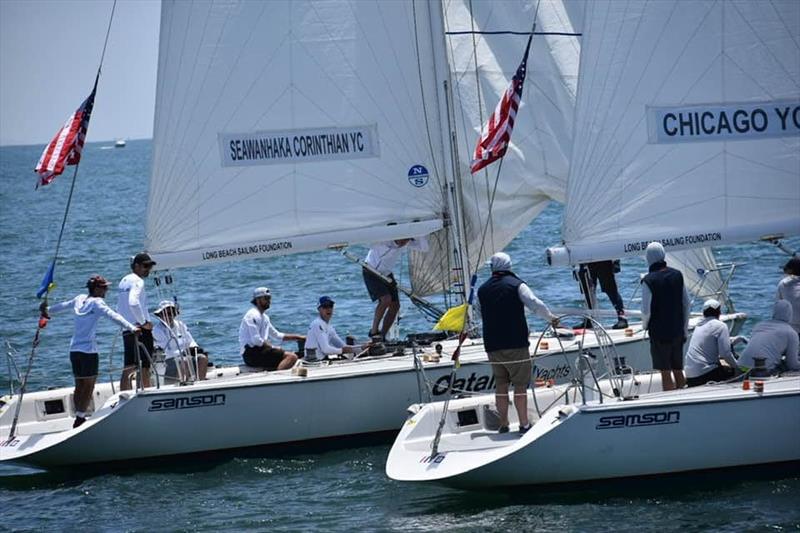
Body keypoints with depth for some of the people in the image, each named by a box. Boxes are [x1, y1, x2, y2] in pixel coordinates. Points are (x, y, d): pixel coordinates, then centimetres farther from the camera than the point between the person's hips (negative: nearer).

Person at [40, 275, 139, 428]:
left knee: (79, 385, 12)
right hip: (88, 350, -8)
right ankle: (80, 418, -9)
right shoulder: (96, 302, -9)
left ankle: (78, 417, 13)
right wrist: (131, 328, -34)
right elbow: (113, 316, -24)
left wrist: (48, 310, 48)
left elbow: (63, 305, 30)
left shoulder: (80, 299, 12)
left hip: (74, 350, 8)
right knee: (89, 386, -4)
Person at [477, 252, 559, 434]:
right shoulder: (516, 285, -5)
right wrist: (551, 318, 0)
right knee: (520, 385, 0)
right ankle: (524, 424, -2)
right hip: (516, 344, -4)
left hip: (492, 346, 4)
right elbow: (535, 304, -14)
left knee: (501, 385, 12)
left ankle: (503, 425, 15)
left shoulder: (482, 290, 9)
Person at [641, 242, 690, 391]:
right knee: (678, 370, 15)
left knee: (666, 373, -1)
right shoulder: (677, 275, 3)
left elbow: (646, 310, -14)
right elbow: (687, 304, 8)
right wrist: (685, 329, 16)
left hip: (659, 332, -5)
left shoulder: (648, 280, -15)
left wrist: (645, 325, 7)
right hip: (677, 331, 5)